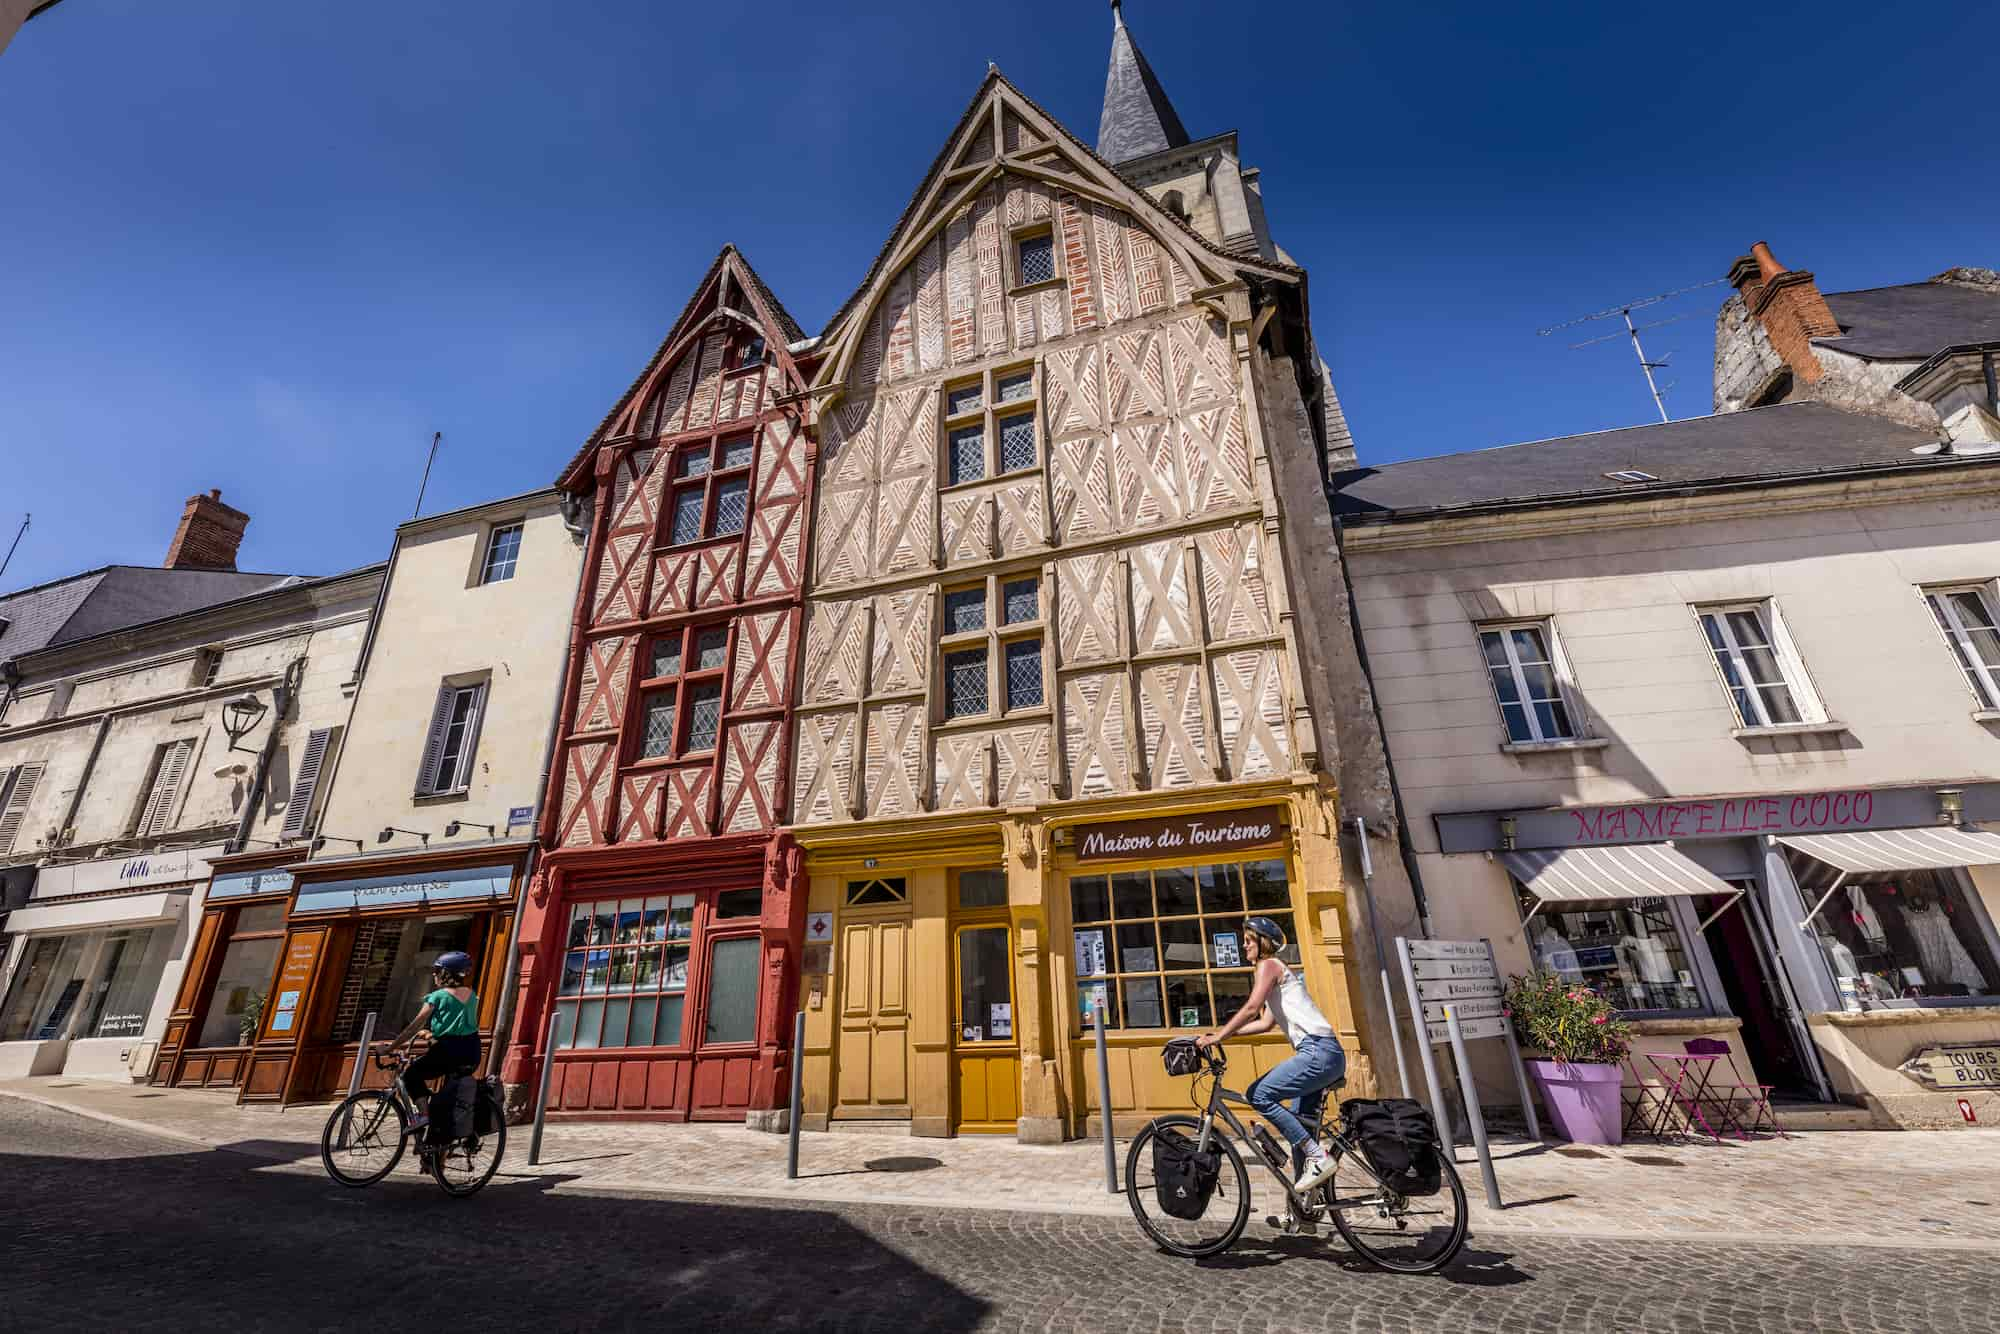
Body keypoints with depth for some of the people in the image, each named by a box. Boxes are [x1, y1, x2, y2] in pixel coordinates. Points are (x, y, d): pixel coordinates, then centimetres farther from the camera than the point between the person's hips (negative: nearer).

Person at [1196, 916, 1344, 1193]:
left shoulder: (1269, 965, -3)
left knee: (1258, 1094, -14)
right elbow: (1266, 1022, 24)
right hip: (1328, 1054, 10)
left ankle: (1317, 1156, -12)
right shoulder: (1281, 970, 25)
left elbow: (1251, 1008, -16)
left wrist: (1218, 1036, -15)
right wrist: (1225, 1033, 19)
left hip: (1318, 1051, -10)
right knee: (1298, 1121, 12)